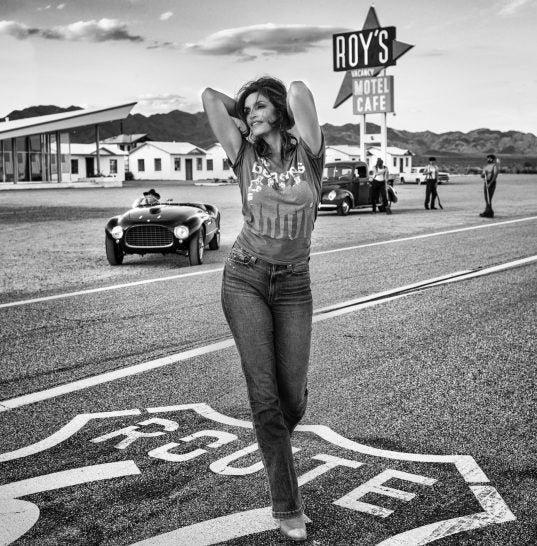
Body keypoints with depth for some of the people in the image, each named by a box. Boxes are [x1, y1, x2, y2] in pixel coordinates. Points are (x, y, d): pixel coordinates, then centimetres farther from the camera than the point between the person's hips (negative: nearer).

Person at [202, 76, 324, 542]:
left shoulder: (308, 154, -1)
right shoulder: (245, 158, 3)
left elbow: (299, 89, -13)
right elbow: (210, 96, 1)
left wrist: (280, 121, 6)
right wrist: (249, 123, 13)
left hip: (293, 285, 0)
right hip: (245, 280, 0)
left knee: (293, 399, 2)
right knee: (264, 394, -7)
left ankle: (274, 443, 40)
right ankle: (288, 508, 3)